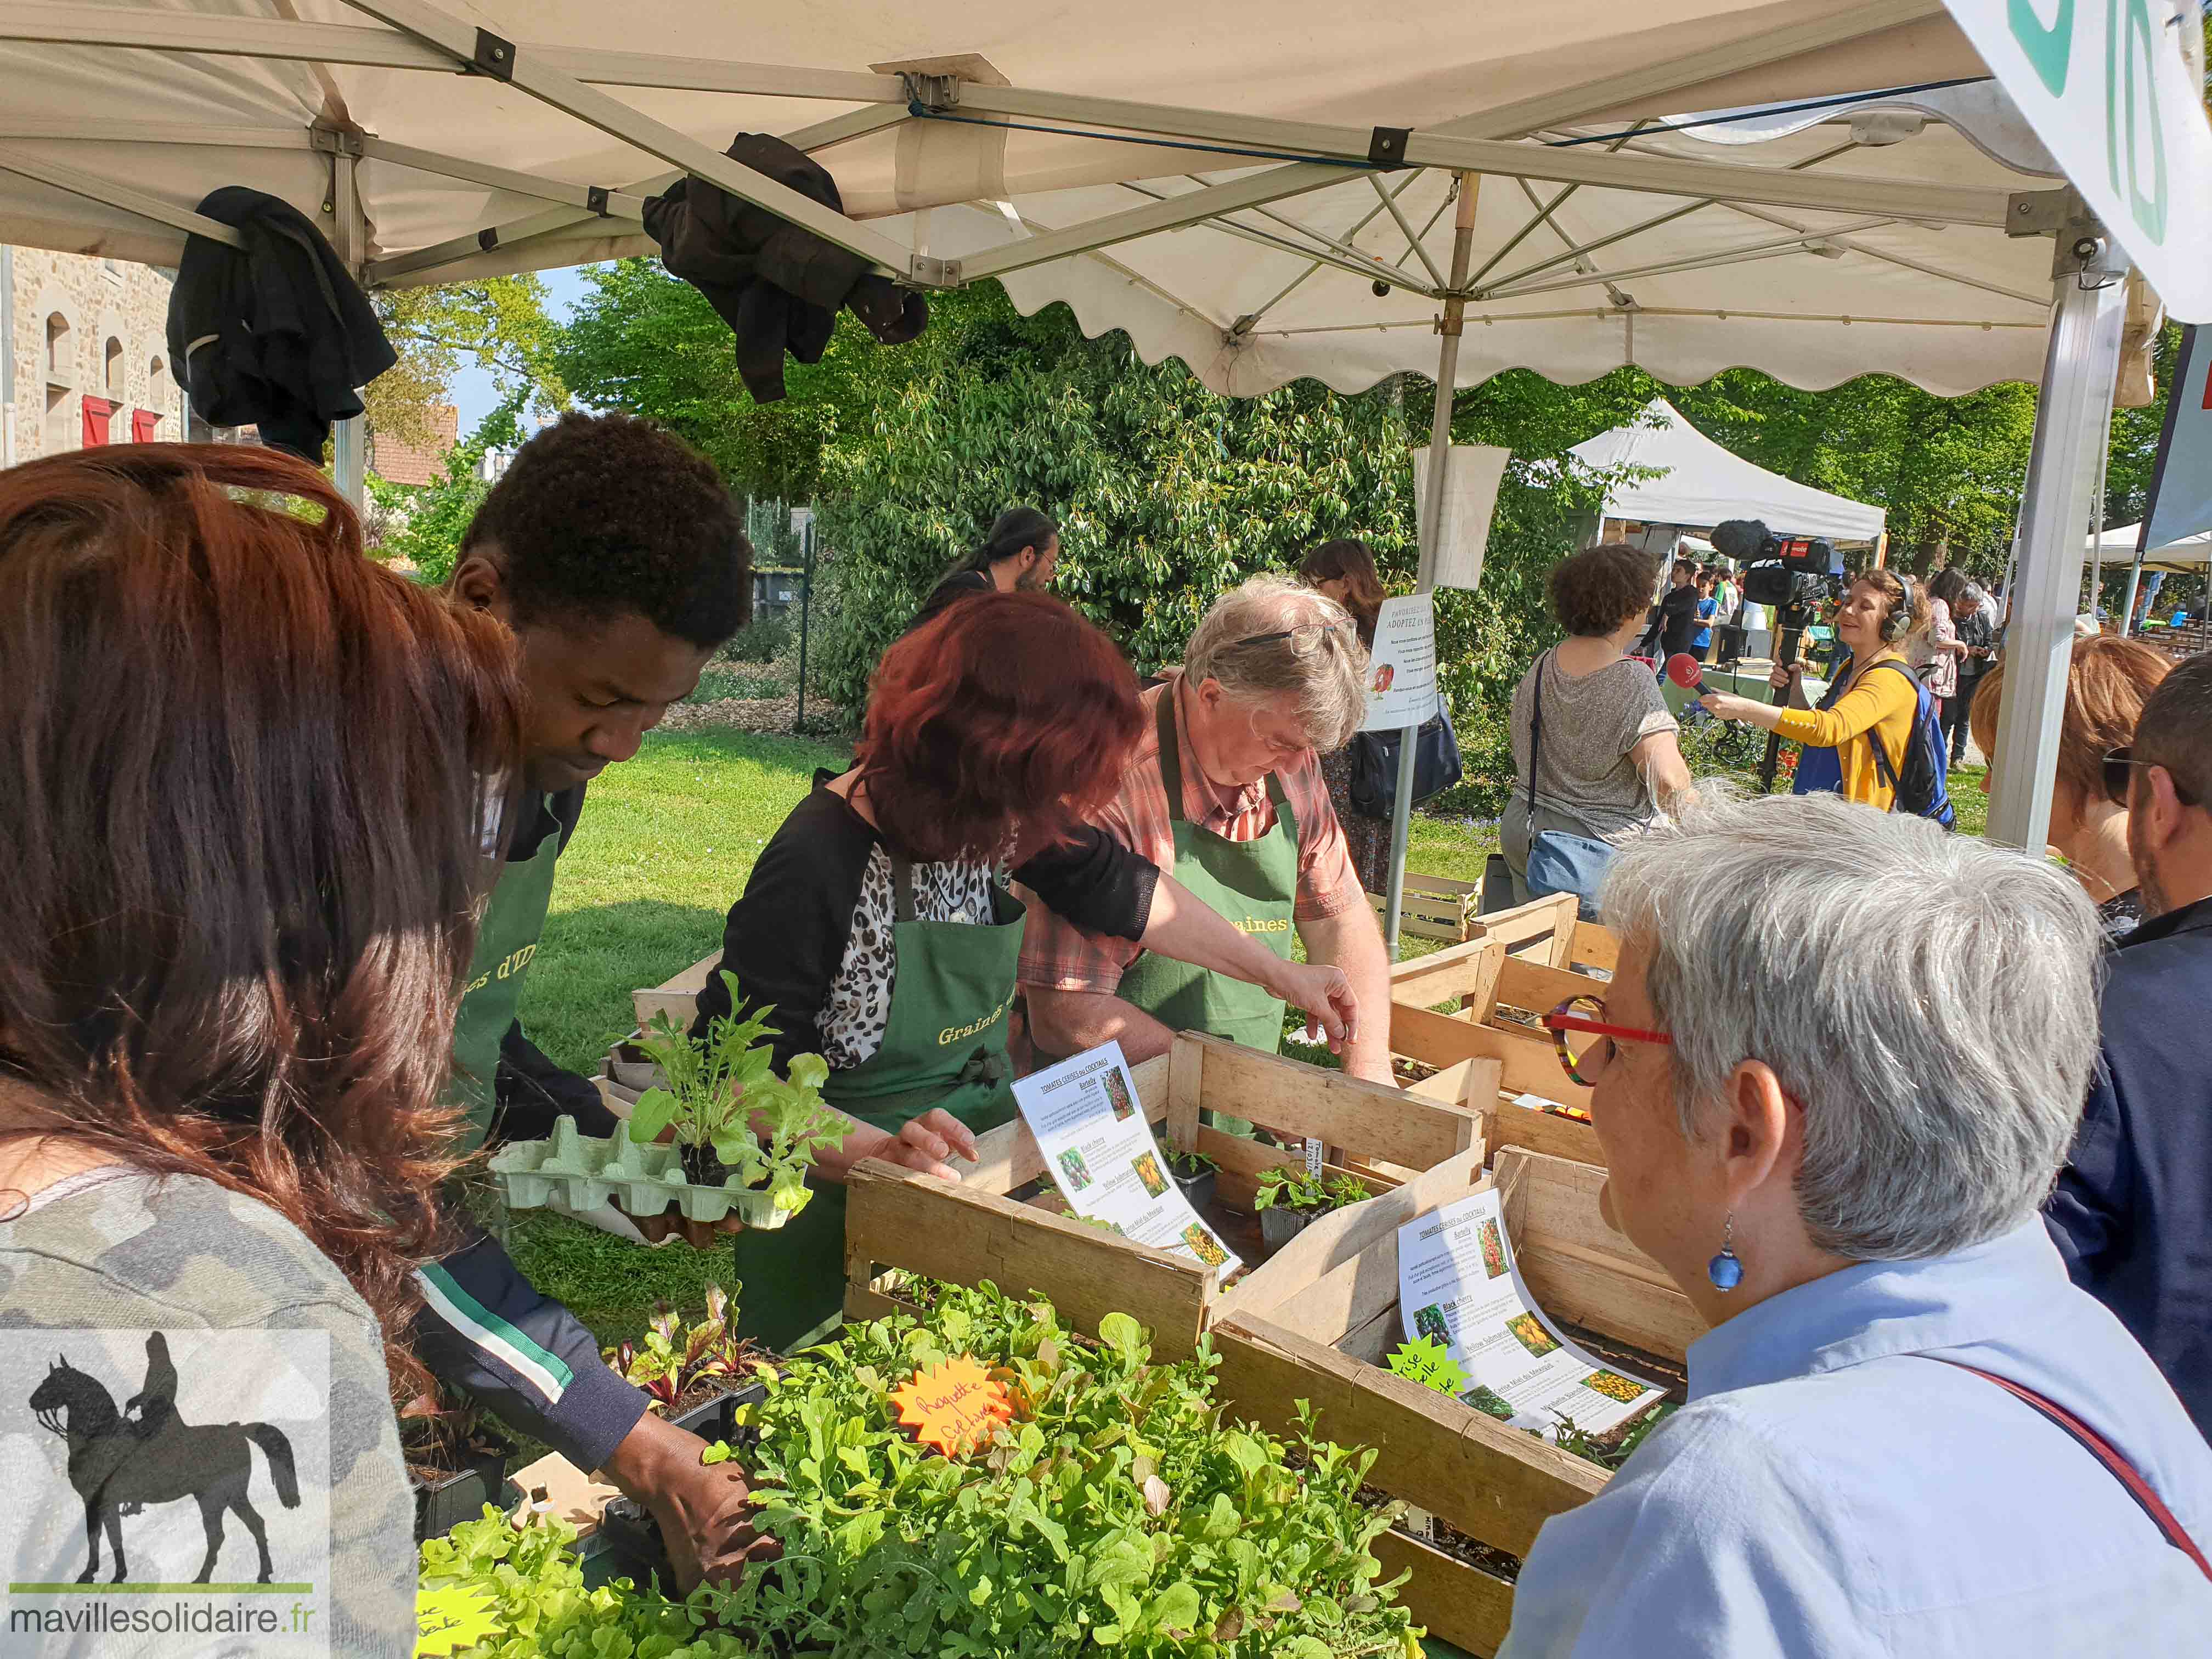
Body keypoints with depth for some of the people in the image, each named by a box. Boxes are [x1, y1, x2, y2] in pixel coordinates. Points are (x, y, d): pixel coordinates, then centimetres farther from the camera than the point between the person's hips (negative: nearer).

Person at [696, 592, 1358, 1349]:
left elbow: (1116, 887, 7)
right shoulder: (818, 867, -29)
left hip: (983, 1167, 7)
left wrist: (1279, 973, 13)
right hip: (844, 1213, -6)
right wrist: (874, 1147, -36)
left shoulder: (993, 825, -10)